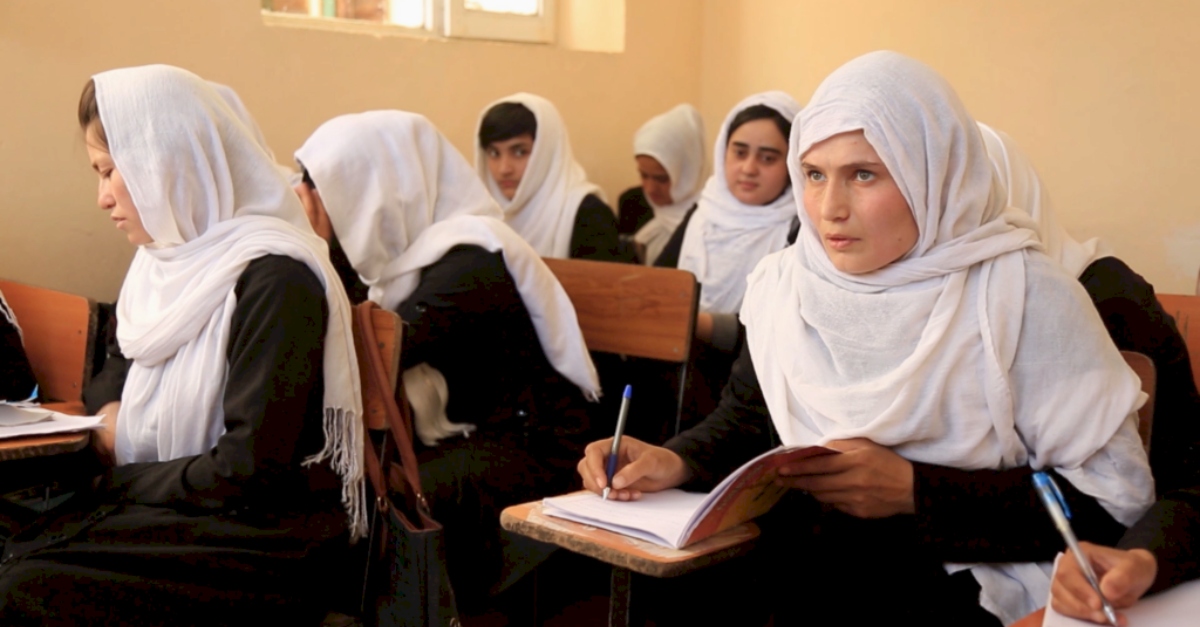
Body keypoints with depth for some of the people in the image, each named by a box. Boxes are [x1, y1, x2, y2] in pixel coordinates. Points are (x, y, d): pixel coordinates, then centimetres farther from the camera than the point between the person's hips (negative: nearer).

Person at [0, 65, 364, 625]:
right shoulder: (171, 259, 8)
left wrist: (120, 479, -9)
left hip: (262, 543, -8)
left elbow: (250, 469, -21)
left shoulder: (273, 279, -18)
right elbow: (125, 363, 26)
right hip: (170, 514, 8)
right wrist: (110, 414, 3)